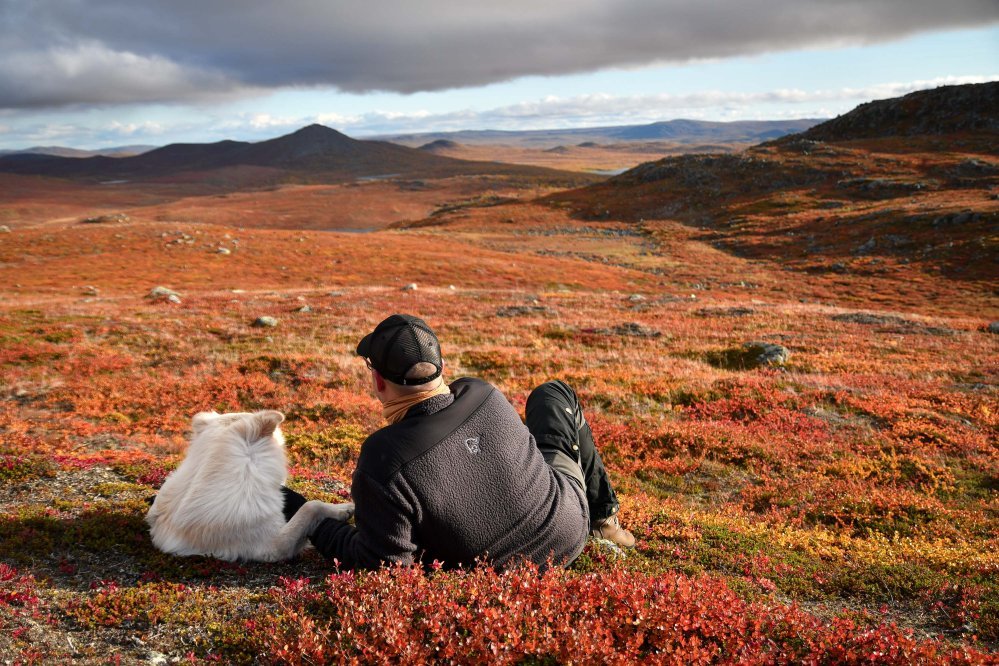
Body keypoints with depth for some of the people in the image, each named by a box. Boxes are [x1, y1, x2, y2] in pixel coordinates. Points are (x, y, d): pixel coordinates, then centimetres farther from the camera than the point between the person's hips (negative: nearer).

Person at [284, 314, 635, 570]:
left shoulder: (381, 464, -34)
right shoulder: (484, 395, -23)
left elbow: (385, 561, -24)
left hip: (500, 563, 0)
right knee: (554, 394, 23)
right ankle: (602, 516, 37)